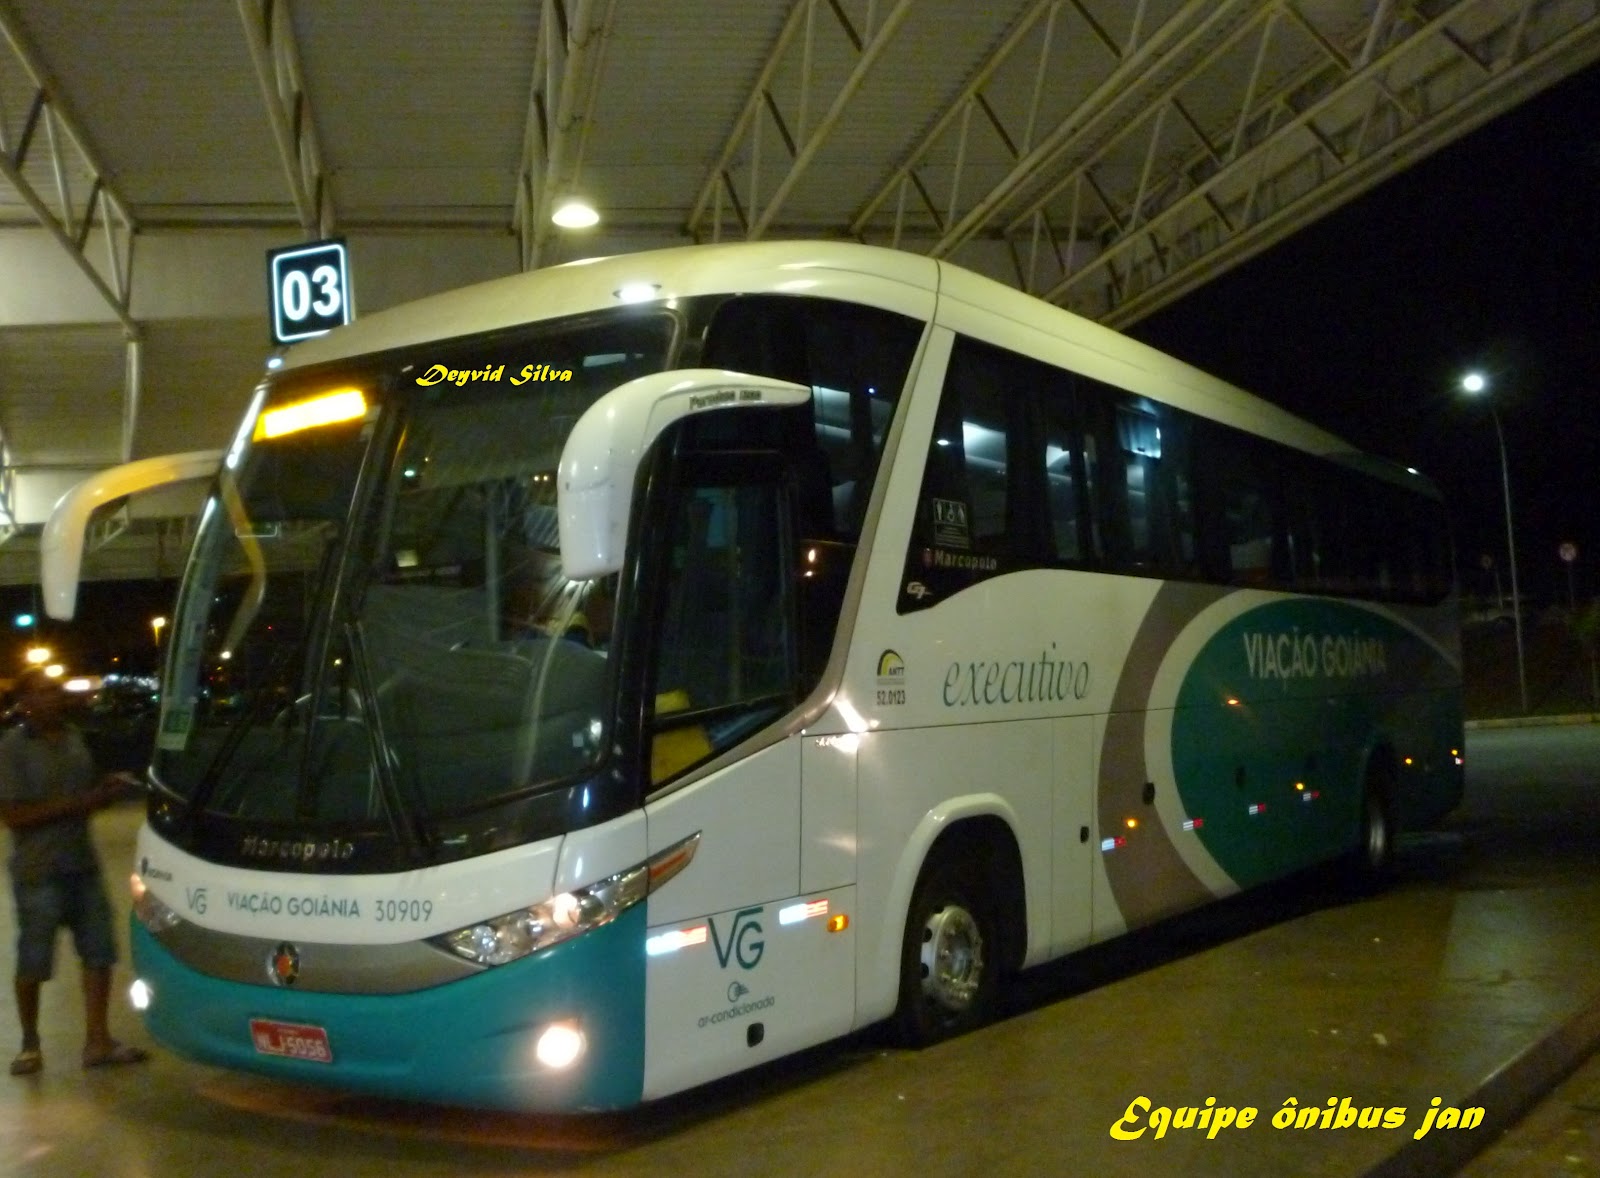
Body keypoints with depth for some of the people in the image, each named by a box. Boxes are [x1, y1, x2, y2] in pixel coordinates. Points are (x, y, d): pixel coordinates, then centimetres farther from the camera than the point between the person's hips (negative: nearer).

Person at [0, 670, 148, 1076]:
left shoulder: (74, 738, 8)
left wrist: (110, 788, -3)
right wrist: (72, 805, -21)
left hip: (83, 865, 6)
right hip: (38, 872, -6)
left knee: (99, 952, 6)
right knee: (33, 962, 5)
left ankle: (97, 1041, 14)